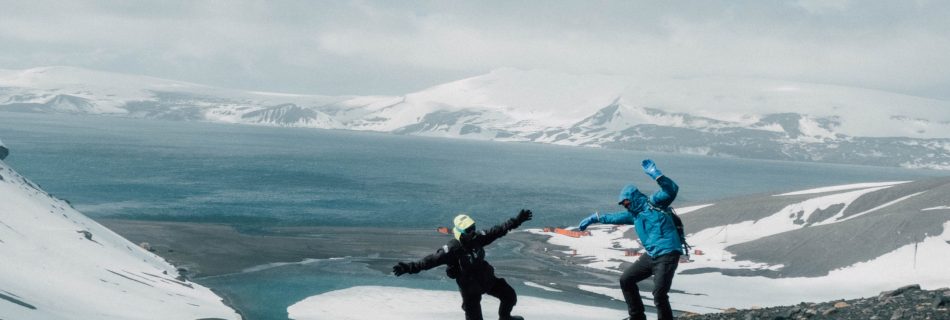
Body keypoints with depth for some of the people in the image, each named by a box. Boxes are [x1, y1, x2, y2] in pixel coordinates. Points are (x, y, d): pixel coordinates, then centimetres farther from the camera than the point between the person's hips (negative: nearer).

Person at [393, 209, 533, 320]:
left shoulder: (477, 238, -13)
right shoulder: (452, 249, -30)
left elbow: (497, 231, -4)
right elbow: (432, 260, -34)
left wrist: (516, 221, -6)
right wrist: (410, 267, -44)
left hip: (487, 278, 6)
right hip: (470, 287, -6)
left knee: (510, 296, 14)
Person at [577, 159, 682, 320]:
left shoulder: (654, 203, -4)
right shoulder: (634, 214, 19)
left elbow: (672, 189, -19)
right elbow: (614, 217, 34)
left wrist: (656, 175, -31)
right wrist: (594, 219, 42)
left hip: (667, 254, -9)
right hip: (651, 255, 9)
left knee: (659, 293, -18)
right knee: (626, 280, 15)